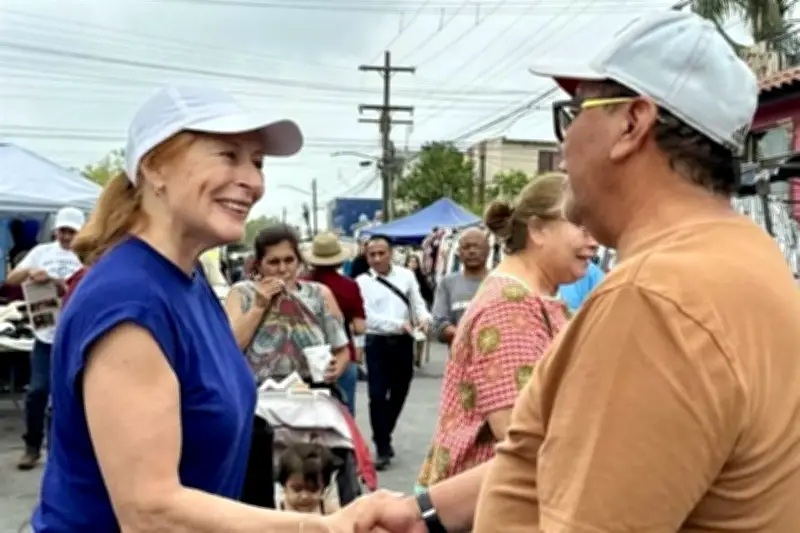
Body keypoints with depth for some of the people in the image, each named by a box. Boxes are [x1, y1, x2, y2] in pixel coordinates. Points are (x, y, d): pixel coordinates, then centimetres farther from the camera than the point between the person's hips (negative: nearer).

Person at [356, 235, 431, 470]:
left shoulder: (406, 275, 5)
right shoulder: (362, 282, -3)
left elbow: (418, 303, 2)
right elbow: (368, 317, -12)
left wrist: (424, 319, -21)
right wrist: (400, 324, -23)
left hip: (403, 343, 3)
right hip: (377, 343, -3)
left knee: (398, 394, 14)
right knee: (377, 396, -6)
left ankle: (384, 437, 35)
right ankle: (383, 447, 5)